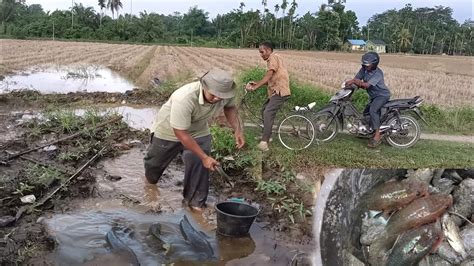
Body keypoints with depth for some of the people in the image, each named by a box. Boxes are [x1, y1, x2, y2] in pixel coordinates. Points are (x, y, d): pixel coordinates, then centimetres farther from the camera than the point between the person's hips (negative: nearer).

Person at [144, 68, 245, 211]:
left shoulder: (225, 94, -27)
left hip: (199, 131, 3)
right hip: (169, 131, -3)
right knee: (156, 161, 19)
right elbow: (181, 133, -37)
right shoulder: (184, 99, -45)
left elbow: (230, 107, -1)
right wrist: (205, 157, -34)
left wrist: (237, 129, -15)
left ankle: (195, 201, 6)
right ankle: (150, 180, 55)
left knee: (200, 164, -16)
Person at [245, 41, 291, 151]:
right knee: (264, 110, 17)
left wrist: (255, 87, -22)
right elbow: (270, 80, 18)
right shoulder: (272, 59, 23)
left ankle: (264, 143, -27)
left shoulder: (273, 57, -8)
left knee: (268, 113, -21)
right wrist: (256, 83, 7)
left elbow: (268, 76, -19)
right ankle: (266, 136, 26)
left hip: (280, 91, -11)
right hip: (276, 91, 11)